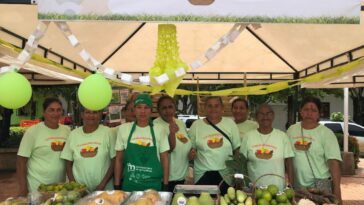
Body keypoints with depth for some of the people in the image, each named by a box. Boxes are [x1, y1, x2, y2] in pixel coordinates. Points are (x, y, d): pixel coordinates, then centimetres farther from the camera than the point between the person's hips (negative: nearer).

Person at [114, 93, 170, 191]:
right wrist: (117, 186, 2)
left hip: (153, 185, 0)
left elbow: (164, 159, 1)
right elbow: (119, 160, 4)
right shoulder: (123, 129, -2)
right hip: (129, 185, 1)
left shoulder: (159, 130, -4)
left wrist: (165, 186, -1)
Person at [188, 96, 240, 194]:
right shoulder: (196, 125, 1)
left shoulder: (230, 123, 1)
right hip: (202, 175, 0)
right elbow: (191, 148, 9)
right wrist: (191, 154, -13)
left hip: (225, 175, 0)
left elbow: (237, 149, 6)